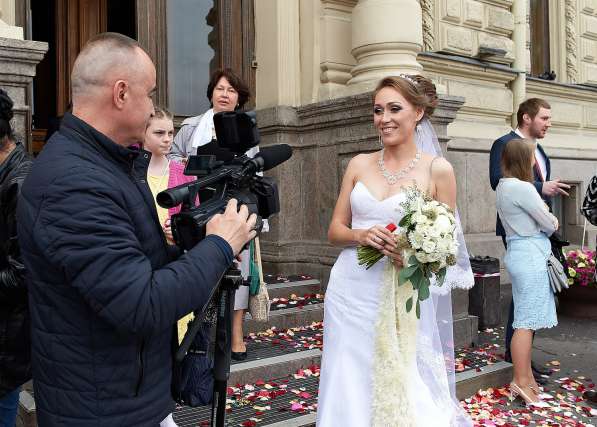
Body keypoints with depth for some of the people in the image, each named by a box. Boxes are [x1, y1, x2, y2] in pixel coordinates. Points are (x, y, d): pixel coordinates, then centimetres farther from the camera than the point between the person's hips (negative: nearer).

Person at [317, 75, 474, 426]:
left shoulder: (438, 169, -2)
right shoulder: (359, 164, 7)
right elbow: (335, 230, 9)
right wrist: (361, 235, -12)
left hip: (401, 300, -3)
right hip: (351, 293, 3)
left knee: (404, 392, 3)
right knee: (351, 389, 9)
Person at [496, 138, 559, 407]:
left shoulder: (503, 186, 12)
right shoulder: (523, 188, -17)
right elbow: (549, 224, -9)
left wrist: (545, 219, 3)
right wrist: (552, 222, 11)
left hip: (518, 252, 10)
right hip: (530, 255, -10)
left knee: (525, 320, 15)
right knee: (527, 321, -4)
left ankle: (526, 376, 24)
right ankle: (521, 382, 2)